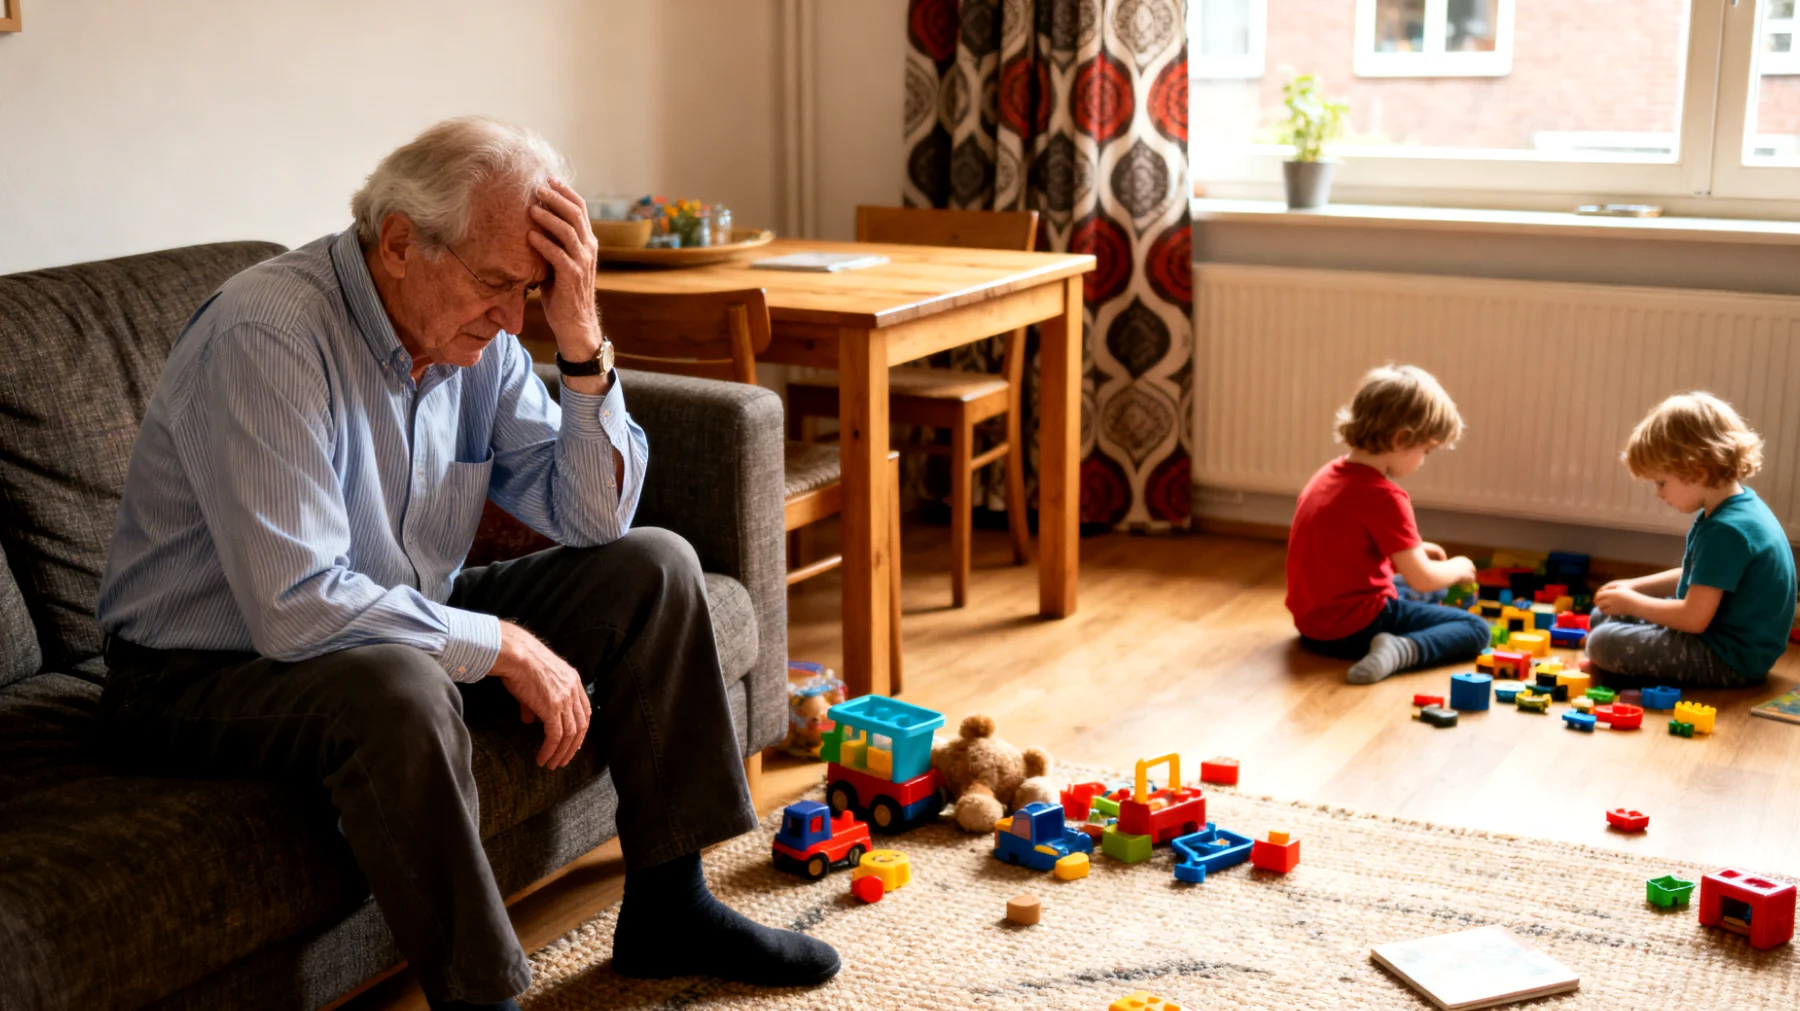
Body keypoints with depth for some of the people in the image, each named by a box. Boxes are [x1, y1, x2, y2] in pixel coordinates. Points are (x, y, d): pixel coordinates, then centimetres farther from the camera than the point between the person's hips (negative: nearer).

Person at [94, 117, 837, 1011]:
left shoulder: (475, 333, -4)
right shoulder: (267, 337, -28)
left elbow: (592, 520, -4)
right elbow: (296, 608, -33)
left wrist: (582, 340, -18)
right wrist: (505, 647, -24)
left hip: (404, 625, 8)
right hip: (208, 668, -8)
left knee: (653, 568, 0)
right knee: (400, 690, -40)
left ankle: (666, 909, 6)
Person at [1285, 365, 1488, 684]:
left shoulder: (1330, 475, 5)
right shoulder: (1384, 497, -22)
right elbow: (1421, 579, -18)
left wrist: (1410, 552, 18)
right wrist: (1457, 568, 3)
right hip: (1355, 629, -10)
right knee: (1474, 628, -4)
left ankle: (1394, 649, 10)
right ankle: (1401, 650, -24)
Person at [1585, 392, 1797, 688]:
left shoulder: (1726, 531, -28)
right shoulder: (1739, 506, 5)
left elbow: (1693, 618, -27)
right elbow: (1698, 577, 20)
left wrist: (1630, 602, -12)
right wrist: (1635, 586, 11)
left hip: (1731, 661, -11)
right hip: (1722, 636, 11)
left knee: (1602, 644, -20)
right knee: (1601, 617, 16)